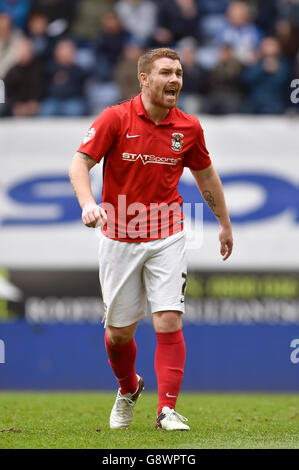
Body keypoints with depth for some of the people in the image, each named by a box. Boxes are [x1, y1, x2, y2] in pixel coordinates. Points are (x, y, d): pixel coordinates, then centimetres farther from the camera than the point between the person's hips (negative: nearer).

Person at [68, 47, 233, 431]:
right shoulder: (115, 119, -8)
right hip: (119, 238, -1)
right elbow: (80, 163, -12)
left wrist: (225, 224, 22)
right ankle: (128, 389, 37)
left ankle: (167, 410, -8)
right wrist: (88, 204, -31)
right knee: (119, 332, 7)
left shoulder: (188, 128, 0)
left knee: (169, 321, -13)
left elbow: (205, 174, 16)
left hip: (167, 237, 1)